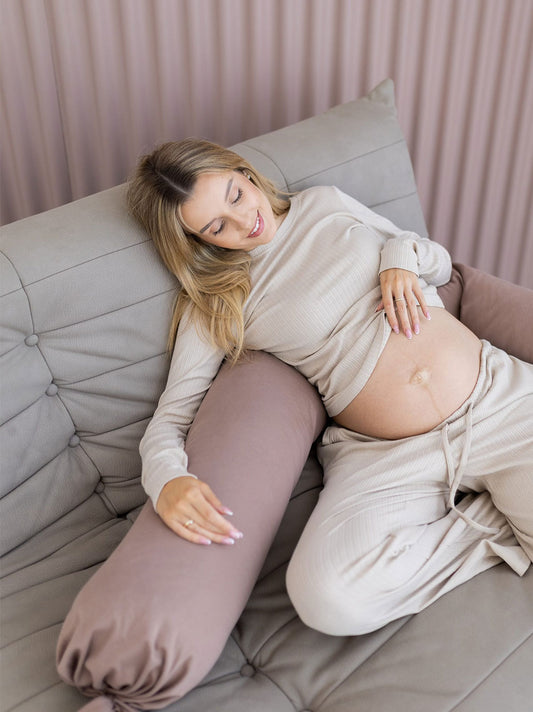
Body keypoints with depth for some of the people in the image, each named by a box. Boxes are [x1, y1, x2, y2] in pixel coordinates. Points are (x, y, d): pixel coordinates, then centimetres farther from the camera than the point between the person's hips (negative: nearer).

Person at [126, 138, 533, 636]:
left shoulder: (325, 204, 12)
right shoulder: (214, 307, 3)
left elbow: (440, 261, 21)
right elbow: (170, 417, -3)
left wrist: (401, 254, -2)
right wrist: (166, 480, -26)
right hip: (384, 455, 0)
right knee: (325, 595, -30)